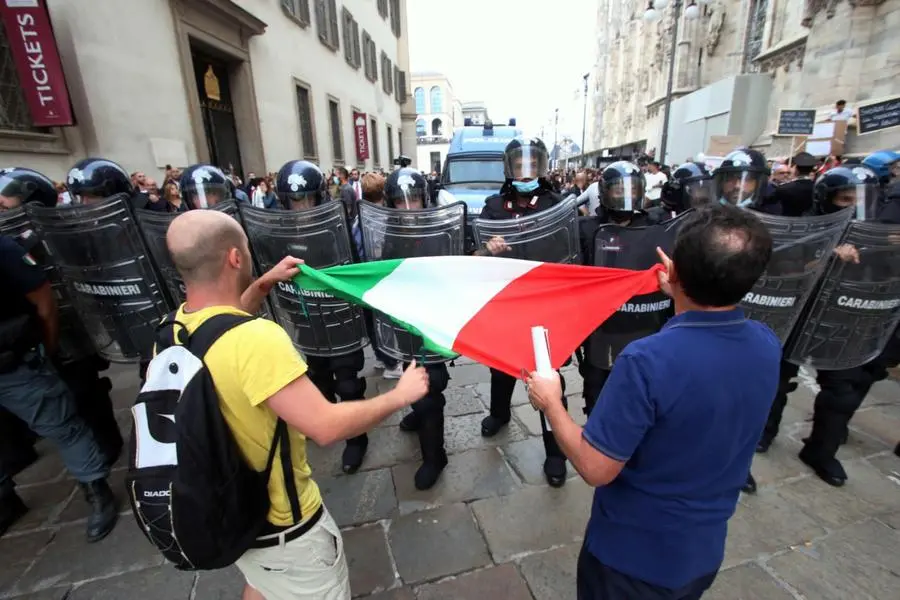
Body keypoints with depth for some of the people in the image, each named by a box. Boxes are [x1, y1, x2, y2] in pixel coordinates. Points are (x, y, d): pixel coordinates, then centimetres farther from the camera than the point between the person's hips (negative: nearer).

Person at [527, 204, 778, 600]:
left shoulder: (647, 361, -36)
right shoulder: (767, 346, -15)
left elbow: (596, 469, -27)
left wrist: (550, 403, -14)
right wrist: (681, 296, 14)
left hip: (631, 555, -5)